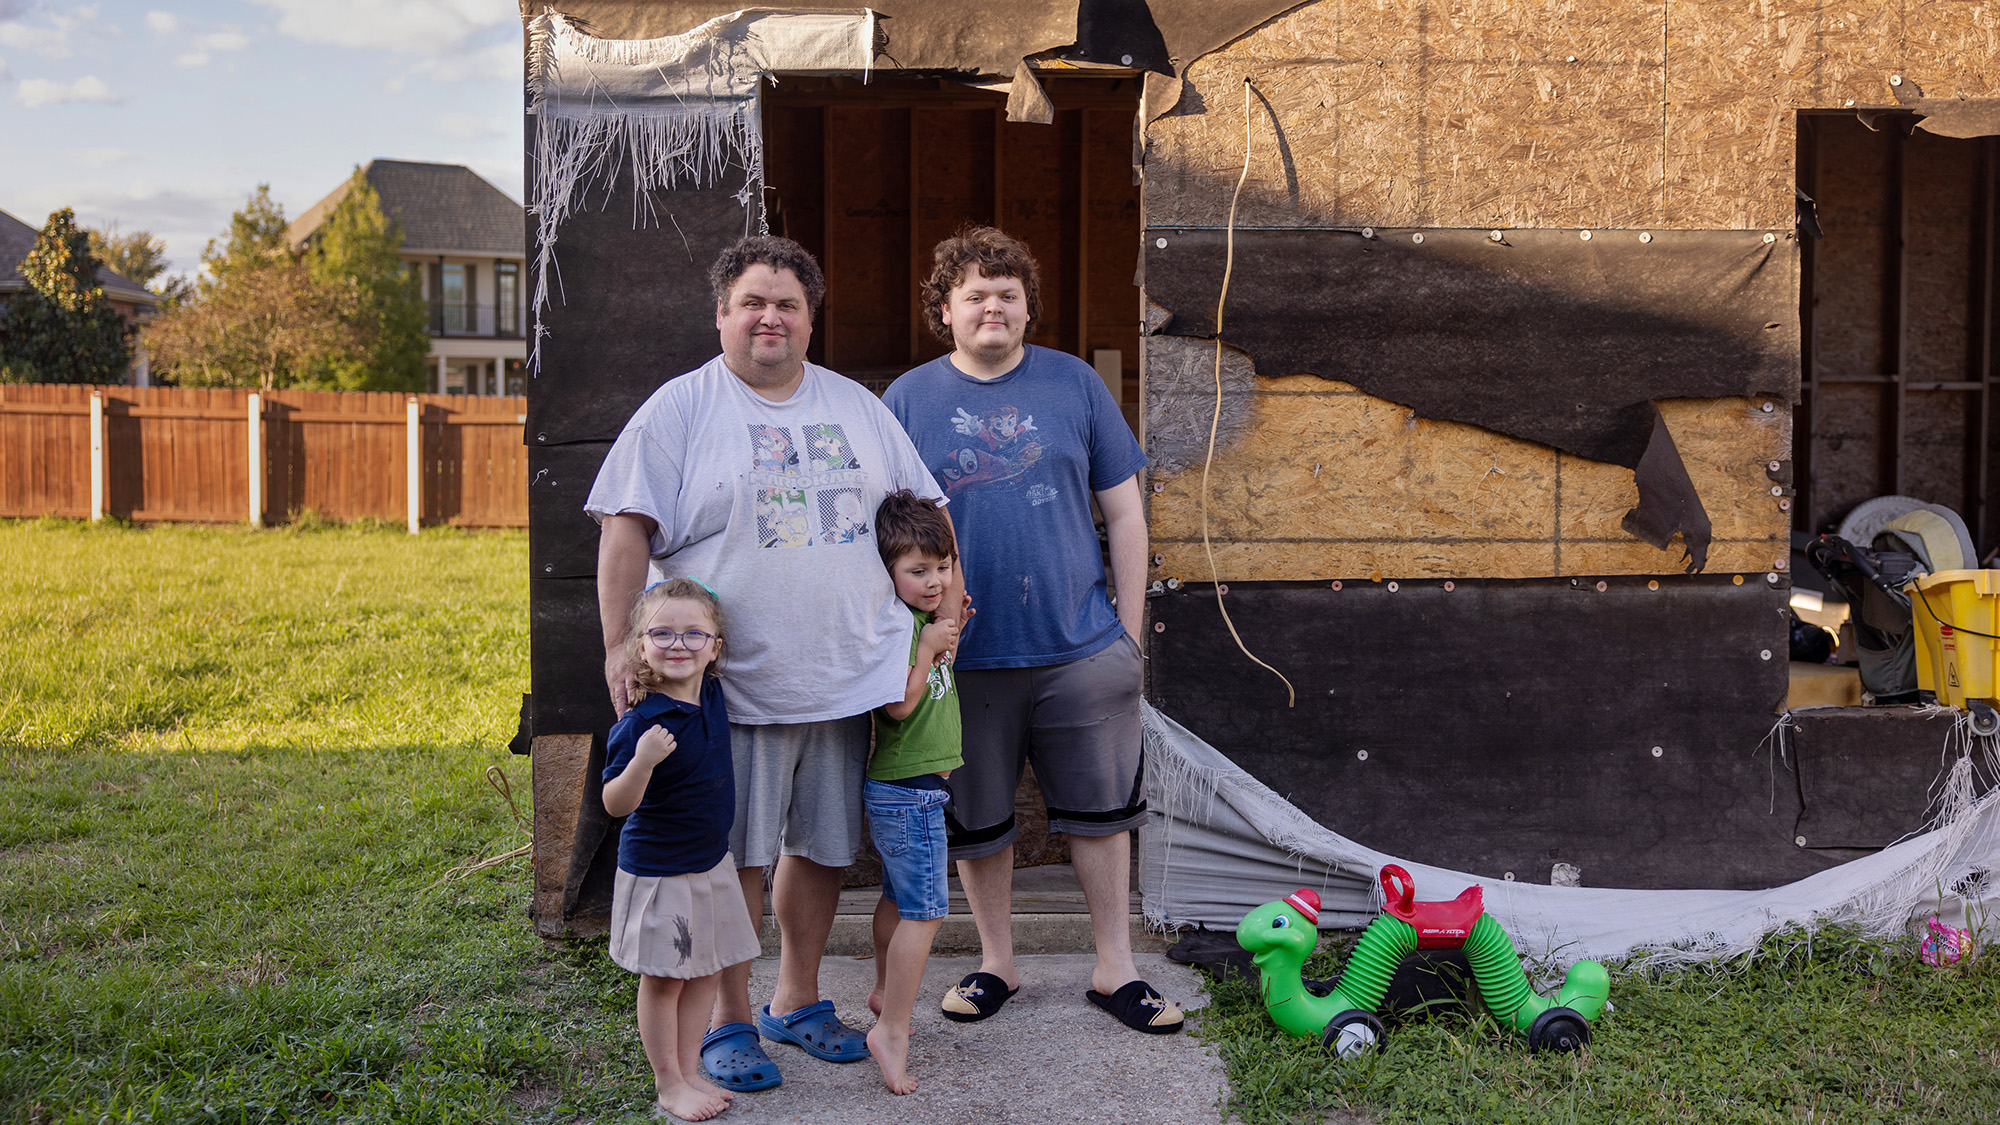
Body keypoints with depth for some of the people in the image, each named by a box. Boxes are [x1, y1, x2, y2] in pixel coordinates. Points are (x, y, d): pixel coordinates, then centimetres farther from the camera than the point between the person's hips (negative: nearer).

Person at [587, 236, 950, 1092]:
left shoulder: (858, 408, 13)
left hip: (847, 676, 5)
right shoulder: (678, 410, -1)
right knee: (732, 854, 1)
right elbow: (627, 531, -6)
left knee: (824, 845, 12)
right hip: (731, 683, -4)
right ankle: (729, 1021, 17)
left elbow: (921, 509, 20)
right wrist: (619, 645, -12)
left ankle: (797, 1003, 29)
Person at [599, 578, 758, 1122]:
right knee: (662, 978, 6)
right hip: (657, 870, -7)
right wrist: (642, 761, -38)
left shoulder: (713, 696, -2)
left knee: (705, 972, 15)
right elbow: (615, 804, -24)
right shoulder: (639, 724, -23)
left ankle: (690, 1069, 29)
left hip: (712, 862, 7)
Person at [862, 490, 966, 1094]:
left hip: (900, 788, 10)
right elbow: (899, 705, -24)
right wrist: (928, 649, -23)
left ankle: (885, 992, 38)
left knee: (898, 898, 23)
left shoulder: (923, 617, 9)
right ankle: (892, 1030, -5)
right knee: (924, 911, -9)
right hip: (909, 789, -10)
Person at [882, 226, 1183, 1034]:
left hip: (1080, 650, 0)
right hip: (964, 656, 0)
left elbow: (1123, 513, 7)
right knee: (976, 820, 11)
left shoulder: (1074, 384, 5)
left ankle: (1116, 970, 22)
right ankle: (997, 964, 29)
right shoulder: (908, 400, 4)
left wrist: (1129, 631, 4)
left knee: (1100, 812, 8)